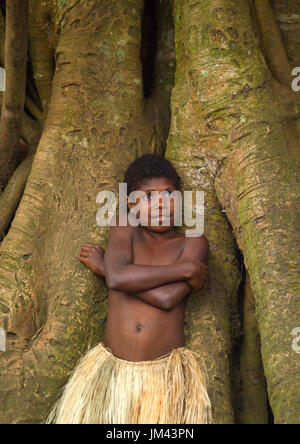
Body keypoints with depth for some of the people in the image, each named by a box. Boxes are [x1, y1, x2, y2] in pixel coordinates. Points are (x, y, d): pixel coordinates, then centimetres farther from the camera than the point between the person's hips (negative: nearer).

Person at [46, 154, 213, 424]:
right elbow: (118, 278, -16)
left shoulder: (193, 243, 0)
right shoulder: (124, 227, 5)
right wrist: (186, 269, -13)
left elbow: (167, 298, -17)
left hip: (167, 373, -1)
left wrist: (104, 266, -8)